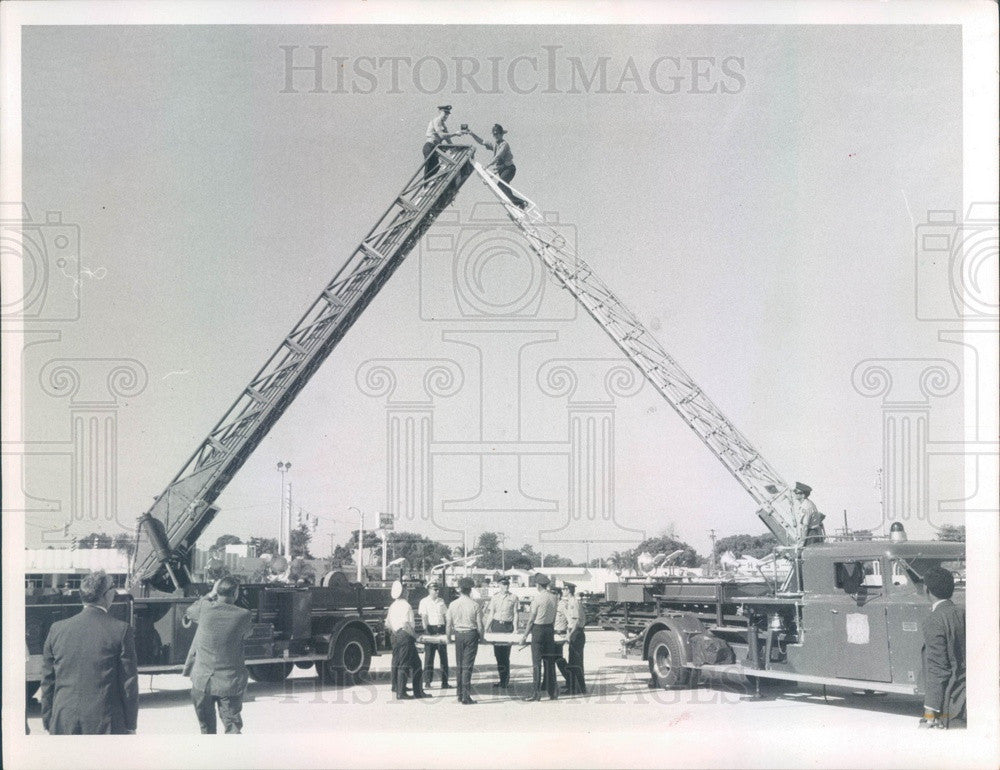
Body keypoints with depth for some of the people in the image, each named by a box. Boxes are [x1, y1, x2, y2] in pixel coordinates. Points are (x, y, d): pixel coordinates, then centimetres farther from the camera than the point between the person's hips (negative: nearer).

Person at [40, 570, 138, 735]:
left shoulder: (57, 629, 3)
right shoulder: (121, 630, -7)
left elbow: (47, 682, 8)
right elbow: (129, 683, -4)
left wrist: (48, 723, 16)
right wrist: (130, 725, 5)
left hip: (64, 726, 3)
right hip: (105, 726, -3)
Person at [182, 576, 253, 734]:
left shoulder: (205, 609, -9)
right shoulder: (244, 615, -11)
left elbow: (188, 612, 14)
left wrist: (210, 595, 19)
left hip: (202, 680, 1)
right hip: (231, 682, -1)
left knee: (207, 727, 18)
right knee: (232, 726, 4)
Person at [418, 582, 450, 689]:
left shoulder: (441, 601, 14)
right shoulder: (424, 602, 0)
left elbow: (447, 614, 16)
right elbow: (423, 617, -8)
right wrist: (426, 630, -18)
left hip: (441, 628, 4)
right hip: (430, 629, -4)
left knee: (443, 655, 4)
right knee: (429, 655, -2)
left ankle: (445, 681, 8)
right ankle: (427, 681, 2)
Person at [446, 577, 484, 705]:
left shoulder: (453, 604, -2)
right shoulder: (475, 604, -8)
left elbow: (448, 623, 3)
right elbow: (479, 624, -6)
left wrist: (449, 636, 17)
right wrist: (481, 636, 10)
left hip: (458, 635, 2)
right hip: (471, 634, -2)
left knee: (460, 665, 14)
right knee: (468, 665, -1)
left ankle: (460, 695, 19)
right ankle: (465, 697, -4)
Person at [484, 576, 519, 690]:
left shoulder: (513, 598, 3)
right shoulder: (494, 597, 8)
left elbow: (515, 614, 3)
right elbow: (491, 613, 11)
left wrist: (515, 629, -4)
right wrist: (486, 628, 6)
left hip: (508, 626, -2)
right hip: (496, 624, 3)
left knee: (505, 655, -6)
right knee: (498, 654, 3)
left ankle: (505, 681, 1)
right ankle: (502, 679, 12)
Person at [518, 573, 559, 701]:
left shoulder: (537, 598, -13)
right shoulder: (553, 598, 5)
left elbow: (531, 620, -11)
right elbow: (554, 618, 11)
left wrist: (525, 635, -4)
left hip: (538, 629, -6)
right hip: (550, 628, 6)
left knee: (537, 662, -3)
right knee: (550, 661, 10)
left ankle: (537, 693, -5)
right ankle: (552, 692, 13)